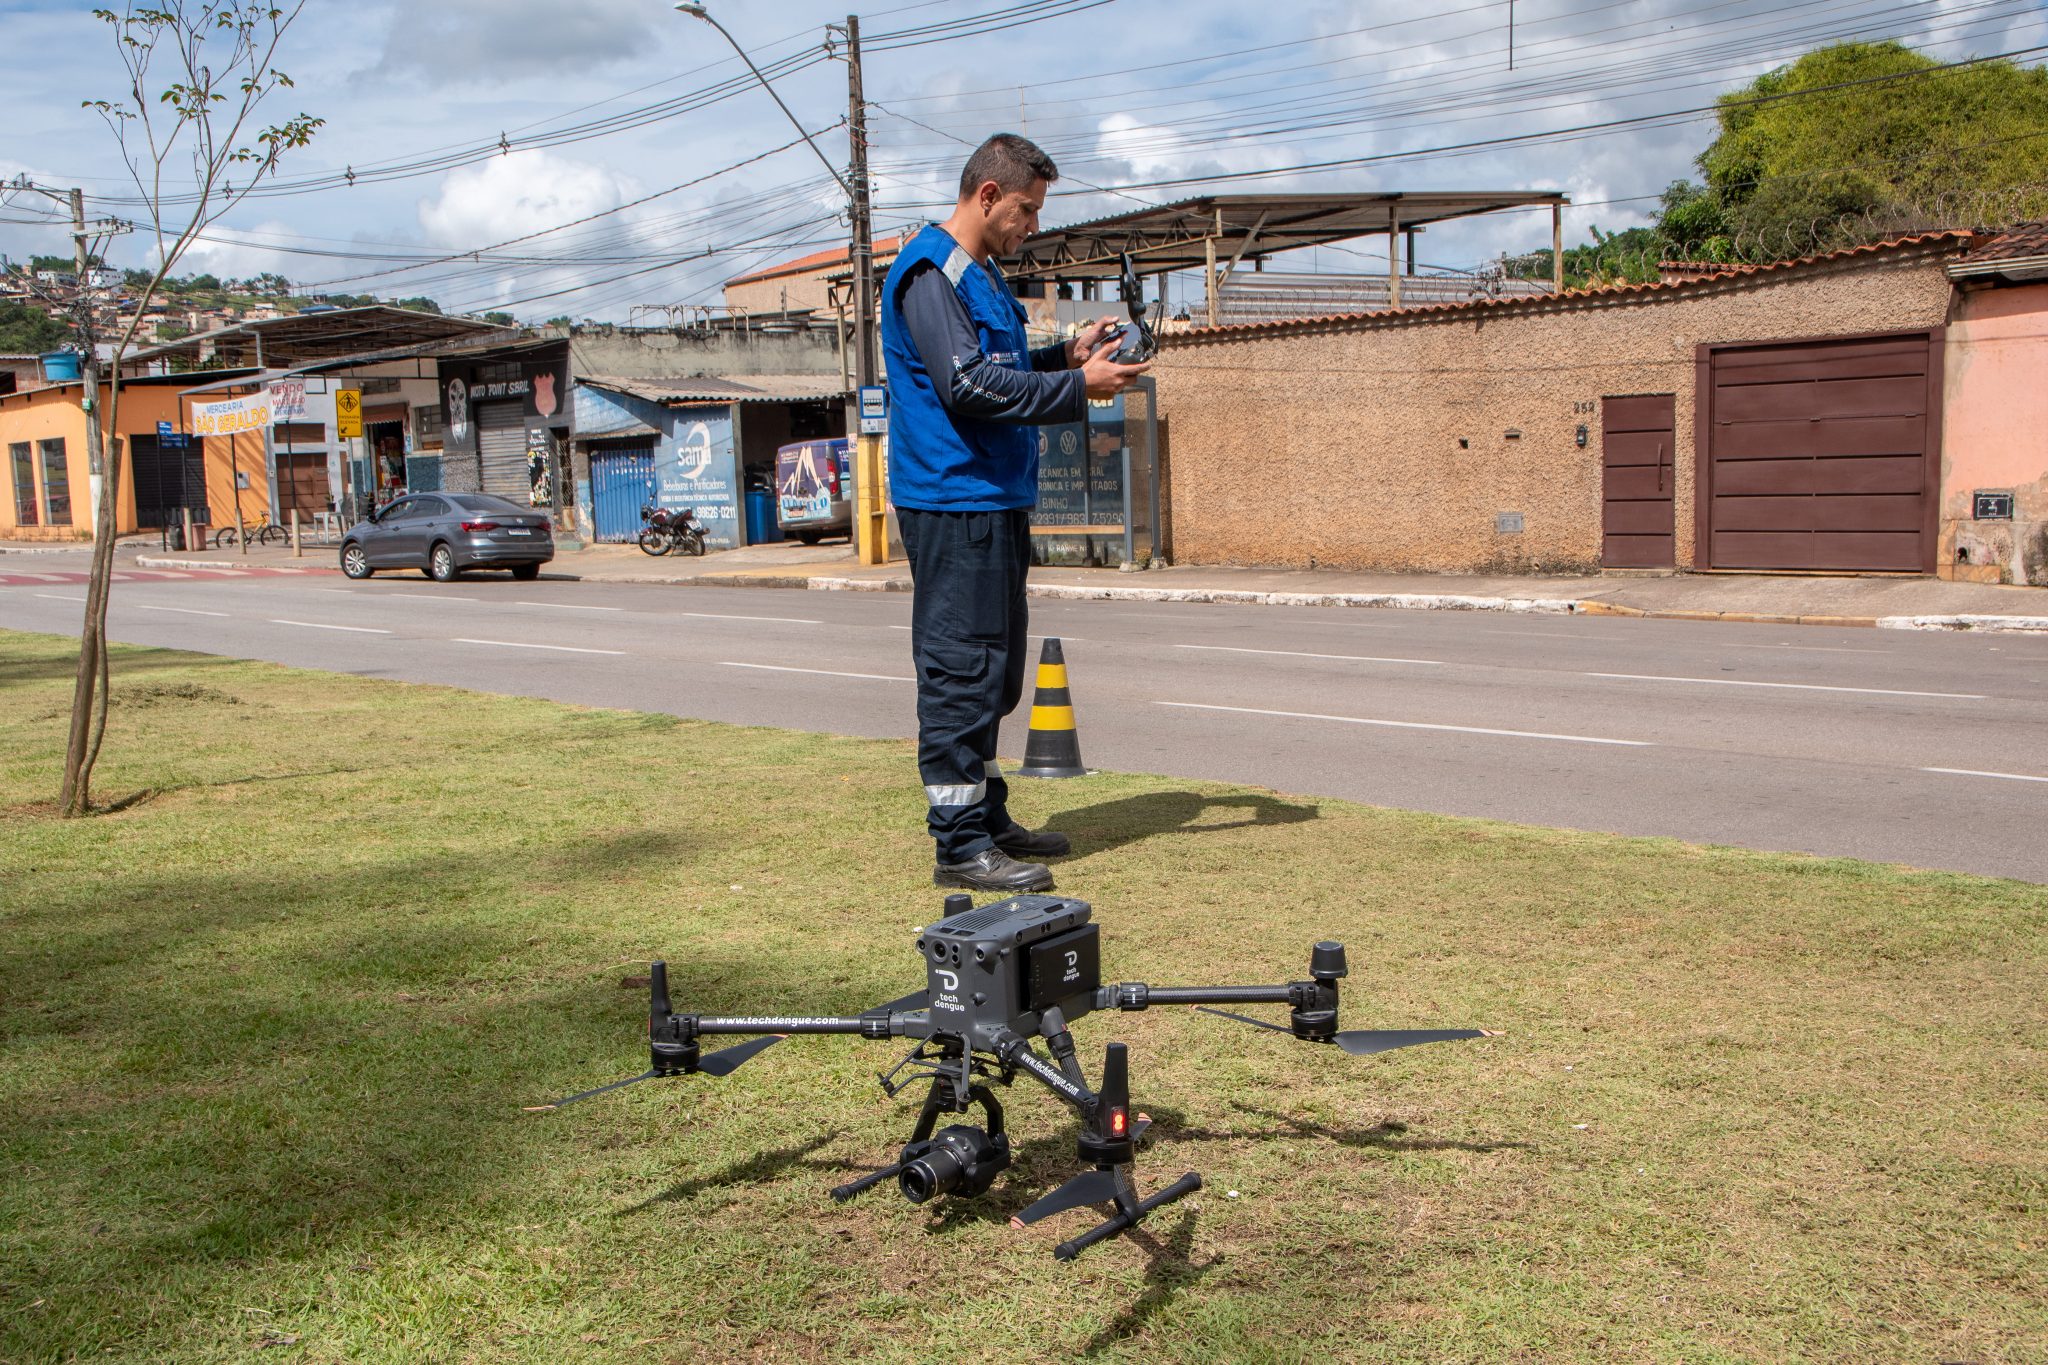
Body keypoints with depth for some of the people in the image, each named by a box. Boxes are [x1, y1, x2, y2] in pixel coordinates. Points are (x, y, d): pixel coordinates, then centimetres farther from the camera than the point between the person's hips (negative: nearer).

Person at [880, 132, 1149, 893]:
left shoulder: (977, 273, 19)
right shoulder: (931, 273, -13)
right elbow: (968, 385, -21)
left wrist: (1068, 353, 9)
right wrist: (1079, 386, -17)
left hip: (995, 500, 11)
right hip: (954, 501, -11)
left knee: (990, 672, 16)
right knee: (962, 669, -8)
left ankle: (986, 818, 26)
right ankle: (959, 844, -2)